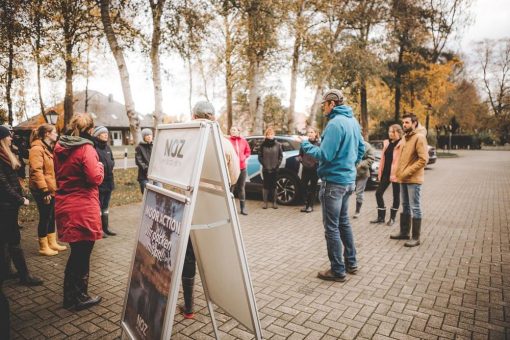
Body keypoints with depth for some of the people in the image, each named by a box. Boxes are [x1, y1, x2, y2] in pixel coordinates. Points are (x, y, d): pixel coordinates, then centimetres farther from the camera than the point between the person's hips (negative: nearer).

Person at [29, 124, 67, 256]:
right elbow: (36, 171, -23)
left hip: (51, 189, 9)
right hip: (42, 190, -9)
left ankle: (52, 243, 27)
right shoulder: (37, 149, -15)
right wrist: (44, 190, -24)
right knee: (45, 217, 0)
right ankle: (43, 247, 12)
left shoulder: (48, 148, 15)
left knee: (51, 217, 15)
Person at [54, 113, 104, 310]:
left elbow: (58, 174, 20)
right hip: (83, 208, -8)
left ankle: (69, 296, 31)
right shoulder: (86, 148, -15)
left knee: (76, 253, 20)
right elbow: (96, 178, -19)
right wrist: (99, 166, -1)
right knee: (82, 255, 7)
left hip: (64, 206, 8)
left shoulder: (59, 147, 8)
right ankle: (80, 298, 20)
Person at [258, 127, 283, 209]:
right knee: (266, 186, 4)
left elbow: (281, 156, 3)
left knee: (274, 186, 7)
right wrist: (264, 165, -7)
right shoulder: (263, 145, 0)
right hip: (265, 169, 0)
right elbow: (260, 156, 0)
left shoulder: (278, 145, 2)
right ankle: (265, 202, 12)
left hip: (274, 169, 0)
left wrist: (277, 165, -5)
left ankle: (274, 202, 16)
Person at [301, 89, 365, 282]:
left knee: (332, 227, 0)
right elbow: (361, 148, 18)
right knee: (343, 222, 20)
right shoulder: (353, 121, 10)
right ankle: (351, 263, 30)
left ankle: (338, 271, 10)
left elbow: (325, 155, -22)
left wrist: (305, 145, -8)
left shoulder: (335, 123, -18)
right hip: (348, 179, 9)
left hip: (334, 181, -9)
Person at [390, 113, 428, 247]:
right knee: (405, 206, 16)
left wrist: (408, 172, -18)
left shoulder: (419, 137, -10)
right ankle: (404, 232, 26)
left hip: (413, 179, -8)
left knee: (415, 208, -2)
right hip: (403, 179, 8)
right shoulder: (405, 137, 15)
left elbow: (423, 159, -18)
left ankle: (416, 237, 4)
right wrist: (399, 172, 9)